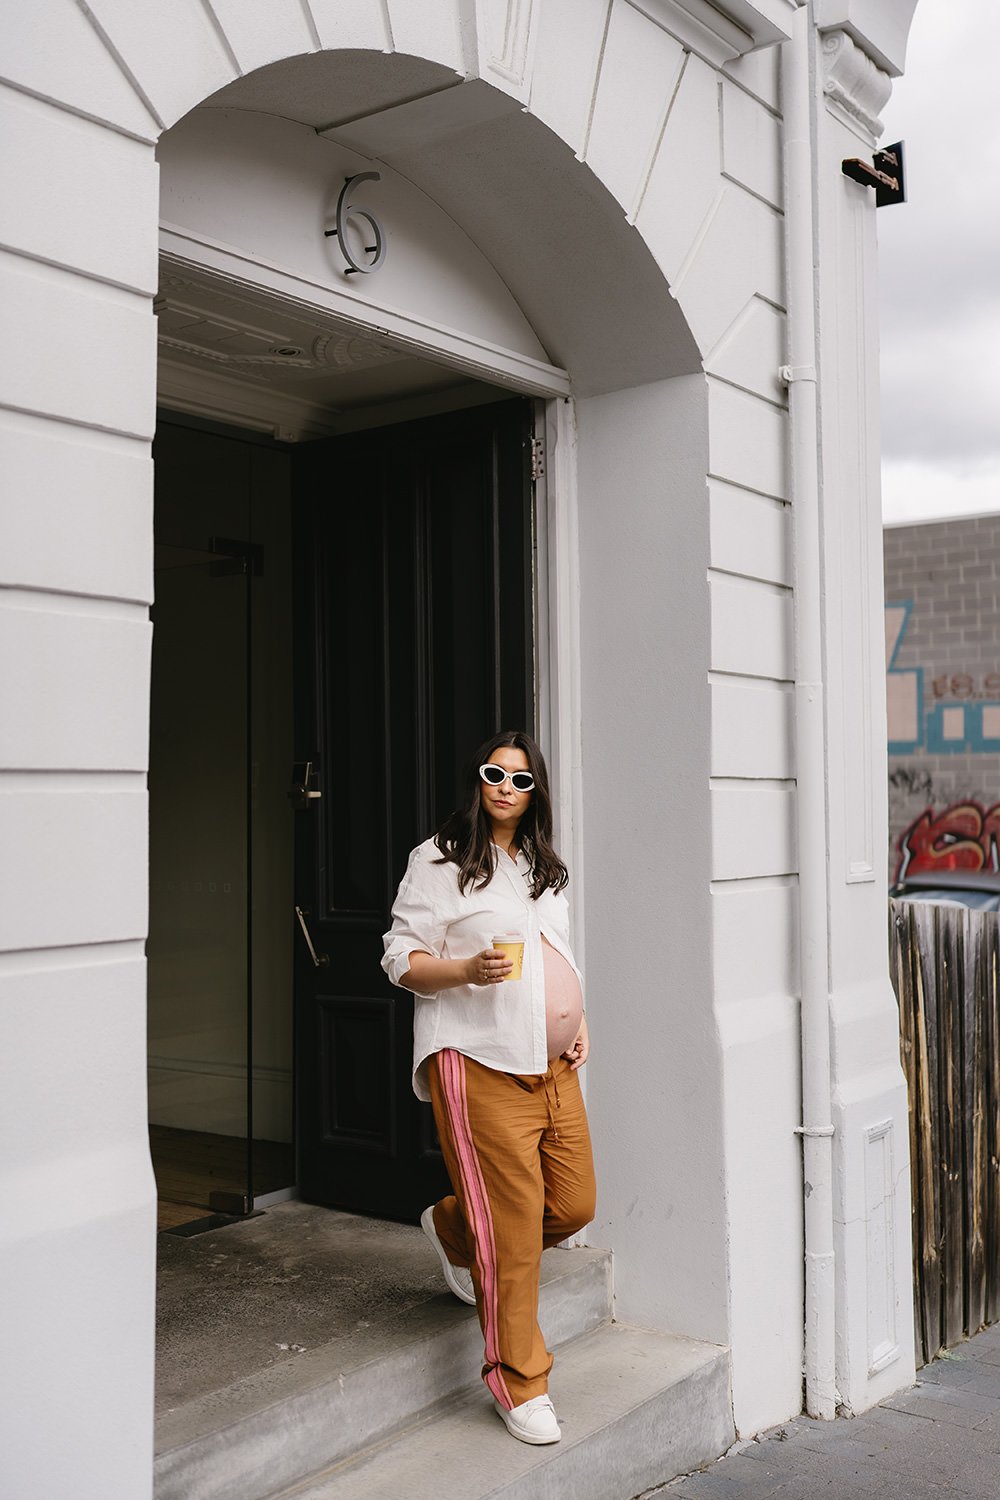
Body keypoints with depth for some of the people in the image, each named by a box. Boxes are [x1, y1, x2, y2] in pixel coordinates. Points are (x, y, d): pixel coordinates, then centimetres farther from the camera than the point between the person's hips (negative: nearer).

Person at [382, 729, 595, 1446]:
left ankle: (454, 1230, 35)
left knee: (574, 1207, 7)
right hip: (478, 1064, -7)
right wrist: (467, 969, -23)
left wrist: (578, 1021, 13)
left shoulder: (545, 869, 19)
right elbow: (401, 958, -6)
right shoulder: (439, 861, -3)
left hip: (552, 1065, 7)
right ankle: (519, 1384, 10)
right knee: (513, 1227, -6)